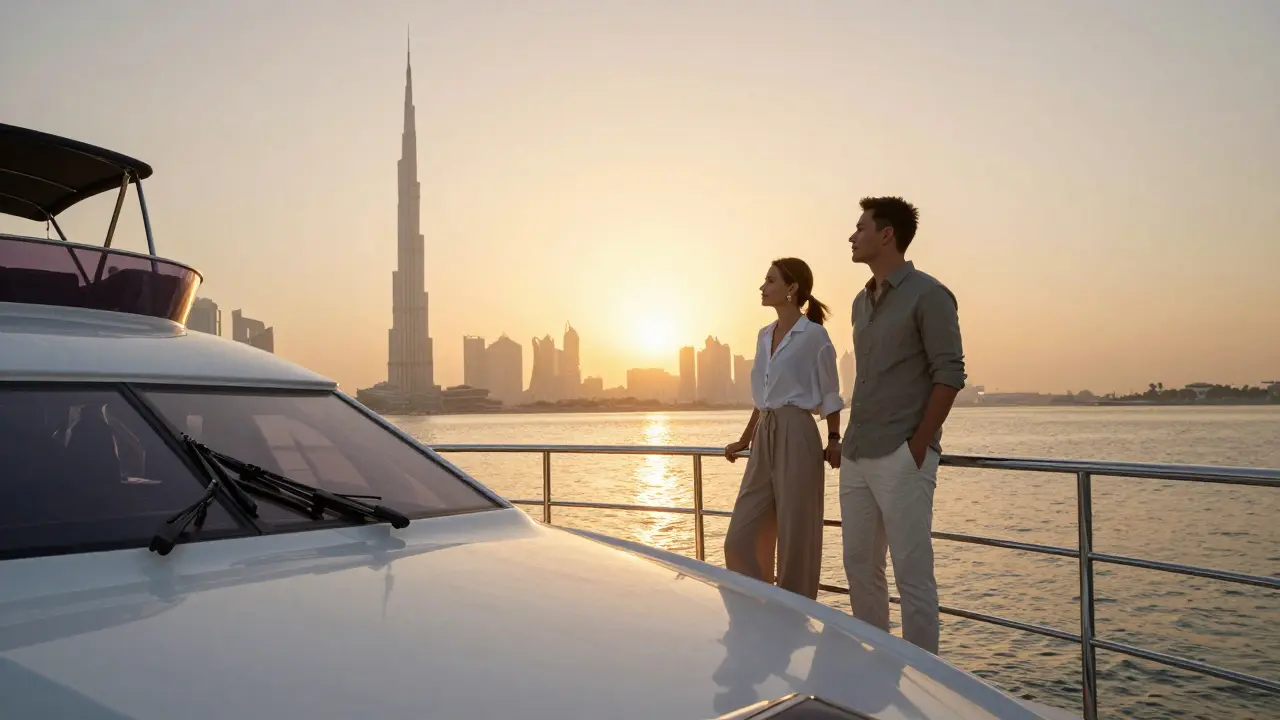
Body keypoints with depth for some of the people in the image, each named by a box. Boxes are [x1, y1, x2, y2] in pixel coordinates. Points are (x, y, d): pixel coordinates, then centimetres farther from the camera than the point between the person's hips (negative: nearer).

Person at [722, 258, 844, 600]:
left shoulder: (813, 334, -7)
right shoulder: (765, 335, 14)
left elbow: (830, 396, -2)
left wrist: (834, 440, -8)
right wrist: (744, 441, 21)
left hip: (796, 436, -7)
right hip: (765, 437, 8)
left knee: (795, 537, 2)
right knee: (742, 537, 6)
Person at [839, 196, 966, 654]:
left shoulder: (927, 295, -5)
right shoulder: (862, 302, 17)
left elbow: (949, 374, -10)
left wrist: (918, 445, -13)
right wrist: (851, 441, 12)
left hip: (901, 458, -8)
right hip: (856, 458, 8)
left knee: (912, 574, -3)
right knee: (860, 566, 12)